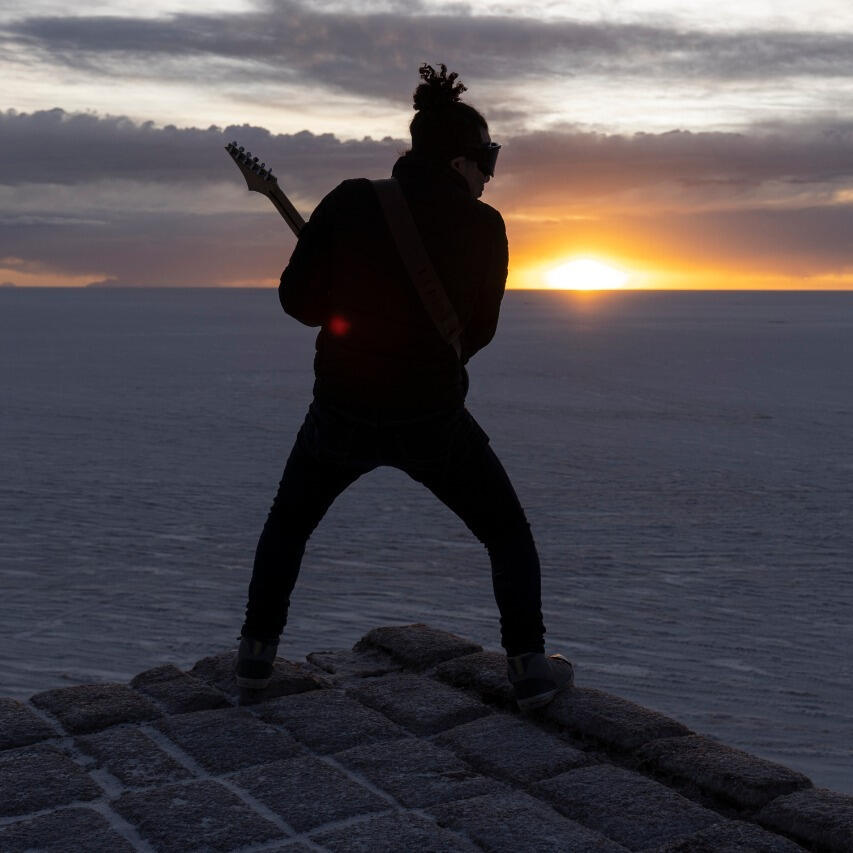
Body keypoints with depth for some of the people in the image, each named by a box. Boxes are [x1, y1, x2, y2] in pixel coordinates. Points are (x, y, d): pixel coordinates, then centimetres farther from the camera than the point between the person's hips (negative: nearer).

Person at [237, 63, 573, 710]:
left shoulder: (352, 202, -6)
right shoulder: (483, 226, -7)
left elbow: (298, 298, -4)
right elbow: (479, 329, 4)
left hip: (342, 414, 2)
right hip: (435, 421, -1)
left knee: (288, 526, 28)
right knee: (510, 536, 20)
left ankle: (257, 653, 29)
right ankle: (530, 668, 14)